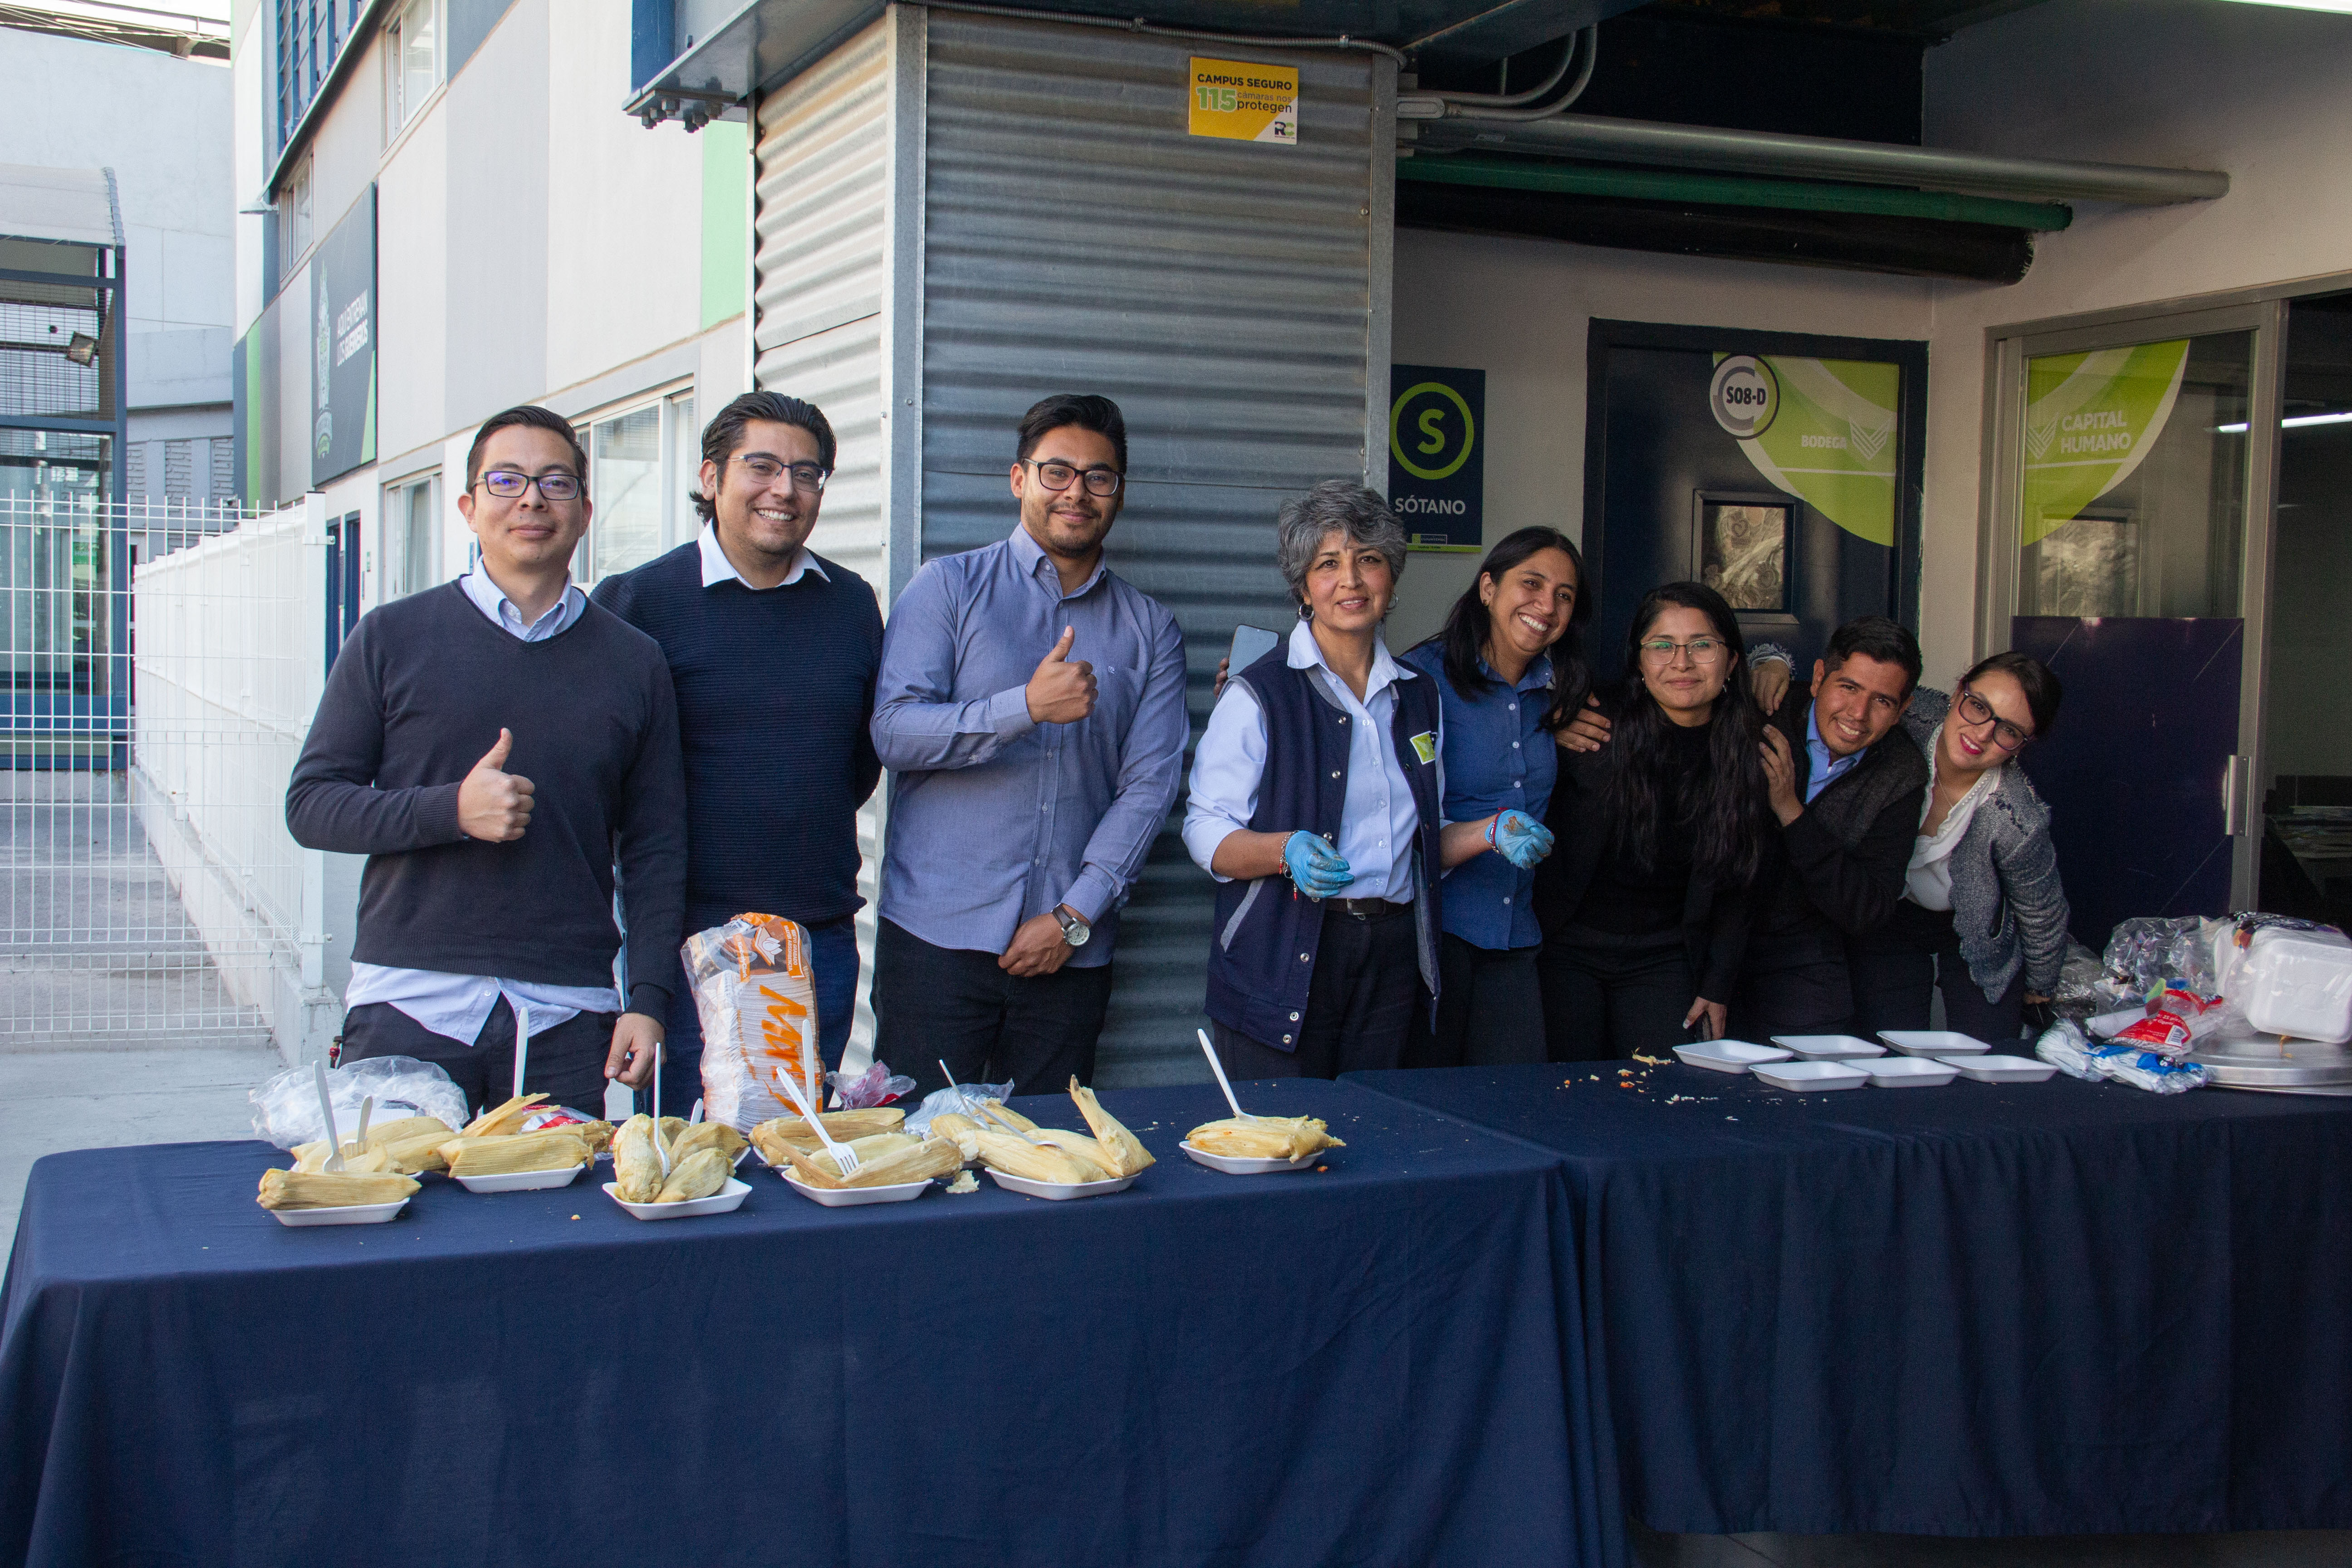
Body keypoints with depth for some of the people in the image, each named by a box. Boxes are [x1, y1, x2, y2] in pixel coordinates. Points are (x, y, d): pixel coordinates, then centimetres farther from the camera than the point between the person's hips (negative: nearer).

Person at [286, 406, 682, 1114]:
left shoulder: (633, 662, 9)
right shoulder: (394, 637, 5)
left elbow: (655, 848, 9)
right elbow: (311, 804, 3)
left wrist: (647, 1001, 0)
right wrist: (451, 811, -12)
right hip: (408, 1006, -1)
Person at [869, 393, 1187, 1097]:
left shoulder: (1150, 629, 11)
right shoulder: (948, 587, 4)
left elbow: (1150, 782, 3)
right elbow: (894, 732, -8)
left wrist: (1076, 916, -6)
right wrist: (1027, 706, -22)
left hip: (1073, 949, 2)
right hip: (939, 934, -2)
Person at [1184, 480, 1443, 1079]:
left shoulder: (1419, 697, 14)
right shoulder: (1259, 695, -4)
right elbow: (1207, 836, -8)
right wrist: (1286, 850, -25)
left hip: (1391, 956, 5)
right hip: (1284, 958, -5)